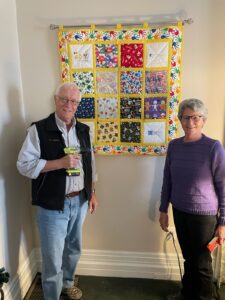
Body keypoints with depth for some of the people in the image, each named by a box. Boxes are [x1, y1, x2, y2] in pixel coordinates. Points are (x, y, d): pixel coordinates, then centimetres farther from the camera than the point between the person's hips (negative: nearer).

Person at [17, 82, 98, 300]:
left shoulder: (83, 130, 6)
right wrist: (60, 163, -23)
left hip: (79, 201, 6)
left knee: (73, 248, 23)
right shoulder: (39, 129, -11)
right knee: (53, 257, 5)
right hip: (52, 205, -5)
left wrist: (92, 193, 11)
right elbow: (24, 165, -15)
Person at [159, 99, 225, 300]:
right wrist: (163, 210, 8)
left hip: (204, 215, -4)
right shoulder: (174, 146, -1)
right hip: (179, 211, 4)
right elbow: (167, 180, 7)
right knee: (188, 258, 21)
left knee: (202, 263, 13)